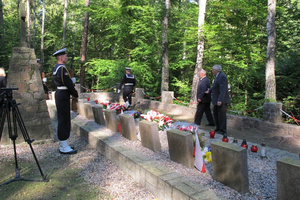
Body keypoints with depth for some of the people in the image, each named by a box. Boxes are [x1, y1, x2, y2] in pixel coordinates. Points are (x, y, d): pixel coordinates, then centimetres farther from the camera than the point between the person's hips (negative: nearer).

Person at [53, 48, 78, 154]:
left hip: (59, 93, 11)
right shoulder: (62, 68, -17)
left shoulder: (56, 68, 15)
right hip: (63, 95, -11)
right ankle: (64, 147, 3)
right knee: (64, 120, -5)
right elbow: (68, 83, -20)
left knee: (62, 119, 15)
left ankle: (63, 145, 25)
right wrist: (76, 94, -7)